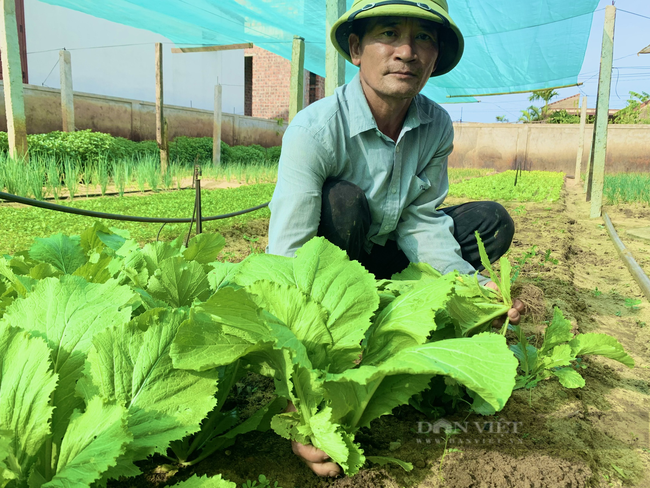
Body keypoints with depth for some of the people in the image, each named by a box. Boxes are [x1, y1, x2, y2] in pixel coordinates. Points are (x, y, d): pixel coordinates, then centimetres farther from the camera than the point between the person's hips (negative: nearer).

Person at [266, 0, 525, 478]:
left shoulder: (437, 126, -12)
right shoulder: (314, 130, -29)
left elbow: (420, 225, -10)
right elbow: (287, 263, -37)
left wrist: (474, 285, -27)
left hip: (383, 261, 5)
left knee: (491, 221, -7)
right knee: (343, 201, -33)